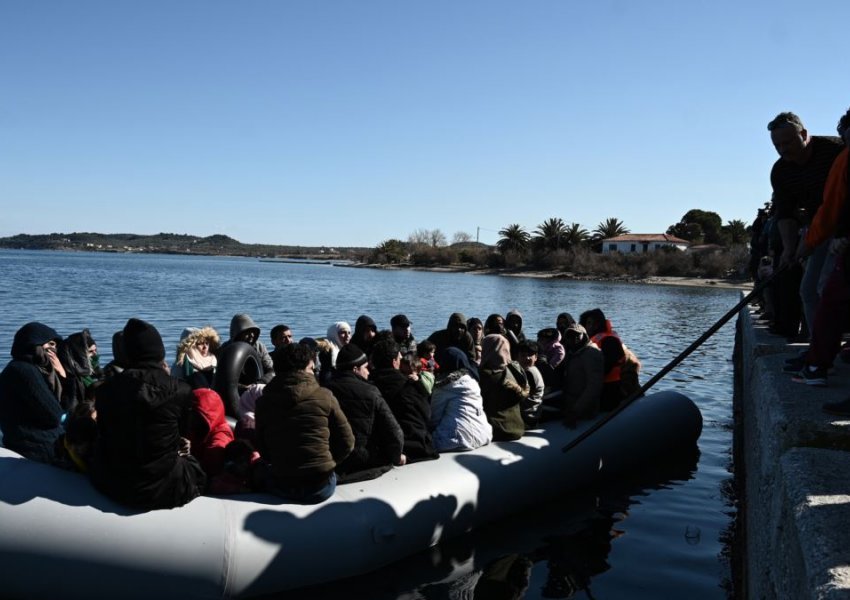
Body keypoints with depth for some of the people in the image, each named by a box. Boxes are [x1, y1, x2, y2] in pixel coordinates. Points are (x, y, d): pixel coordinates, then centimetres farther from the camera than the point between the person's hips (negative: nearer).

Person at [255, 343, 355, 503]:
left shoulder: (264, 401, -3)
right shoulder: (324, 396, -7)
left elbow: (263, 450, 6)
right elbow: (347, 442, -1)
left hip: (281, 487, 1)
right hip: (321, 486, -1)